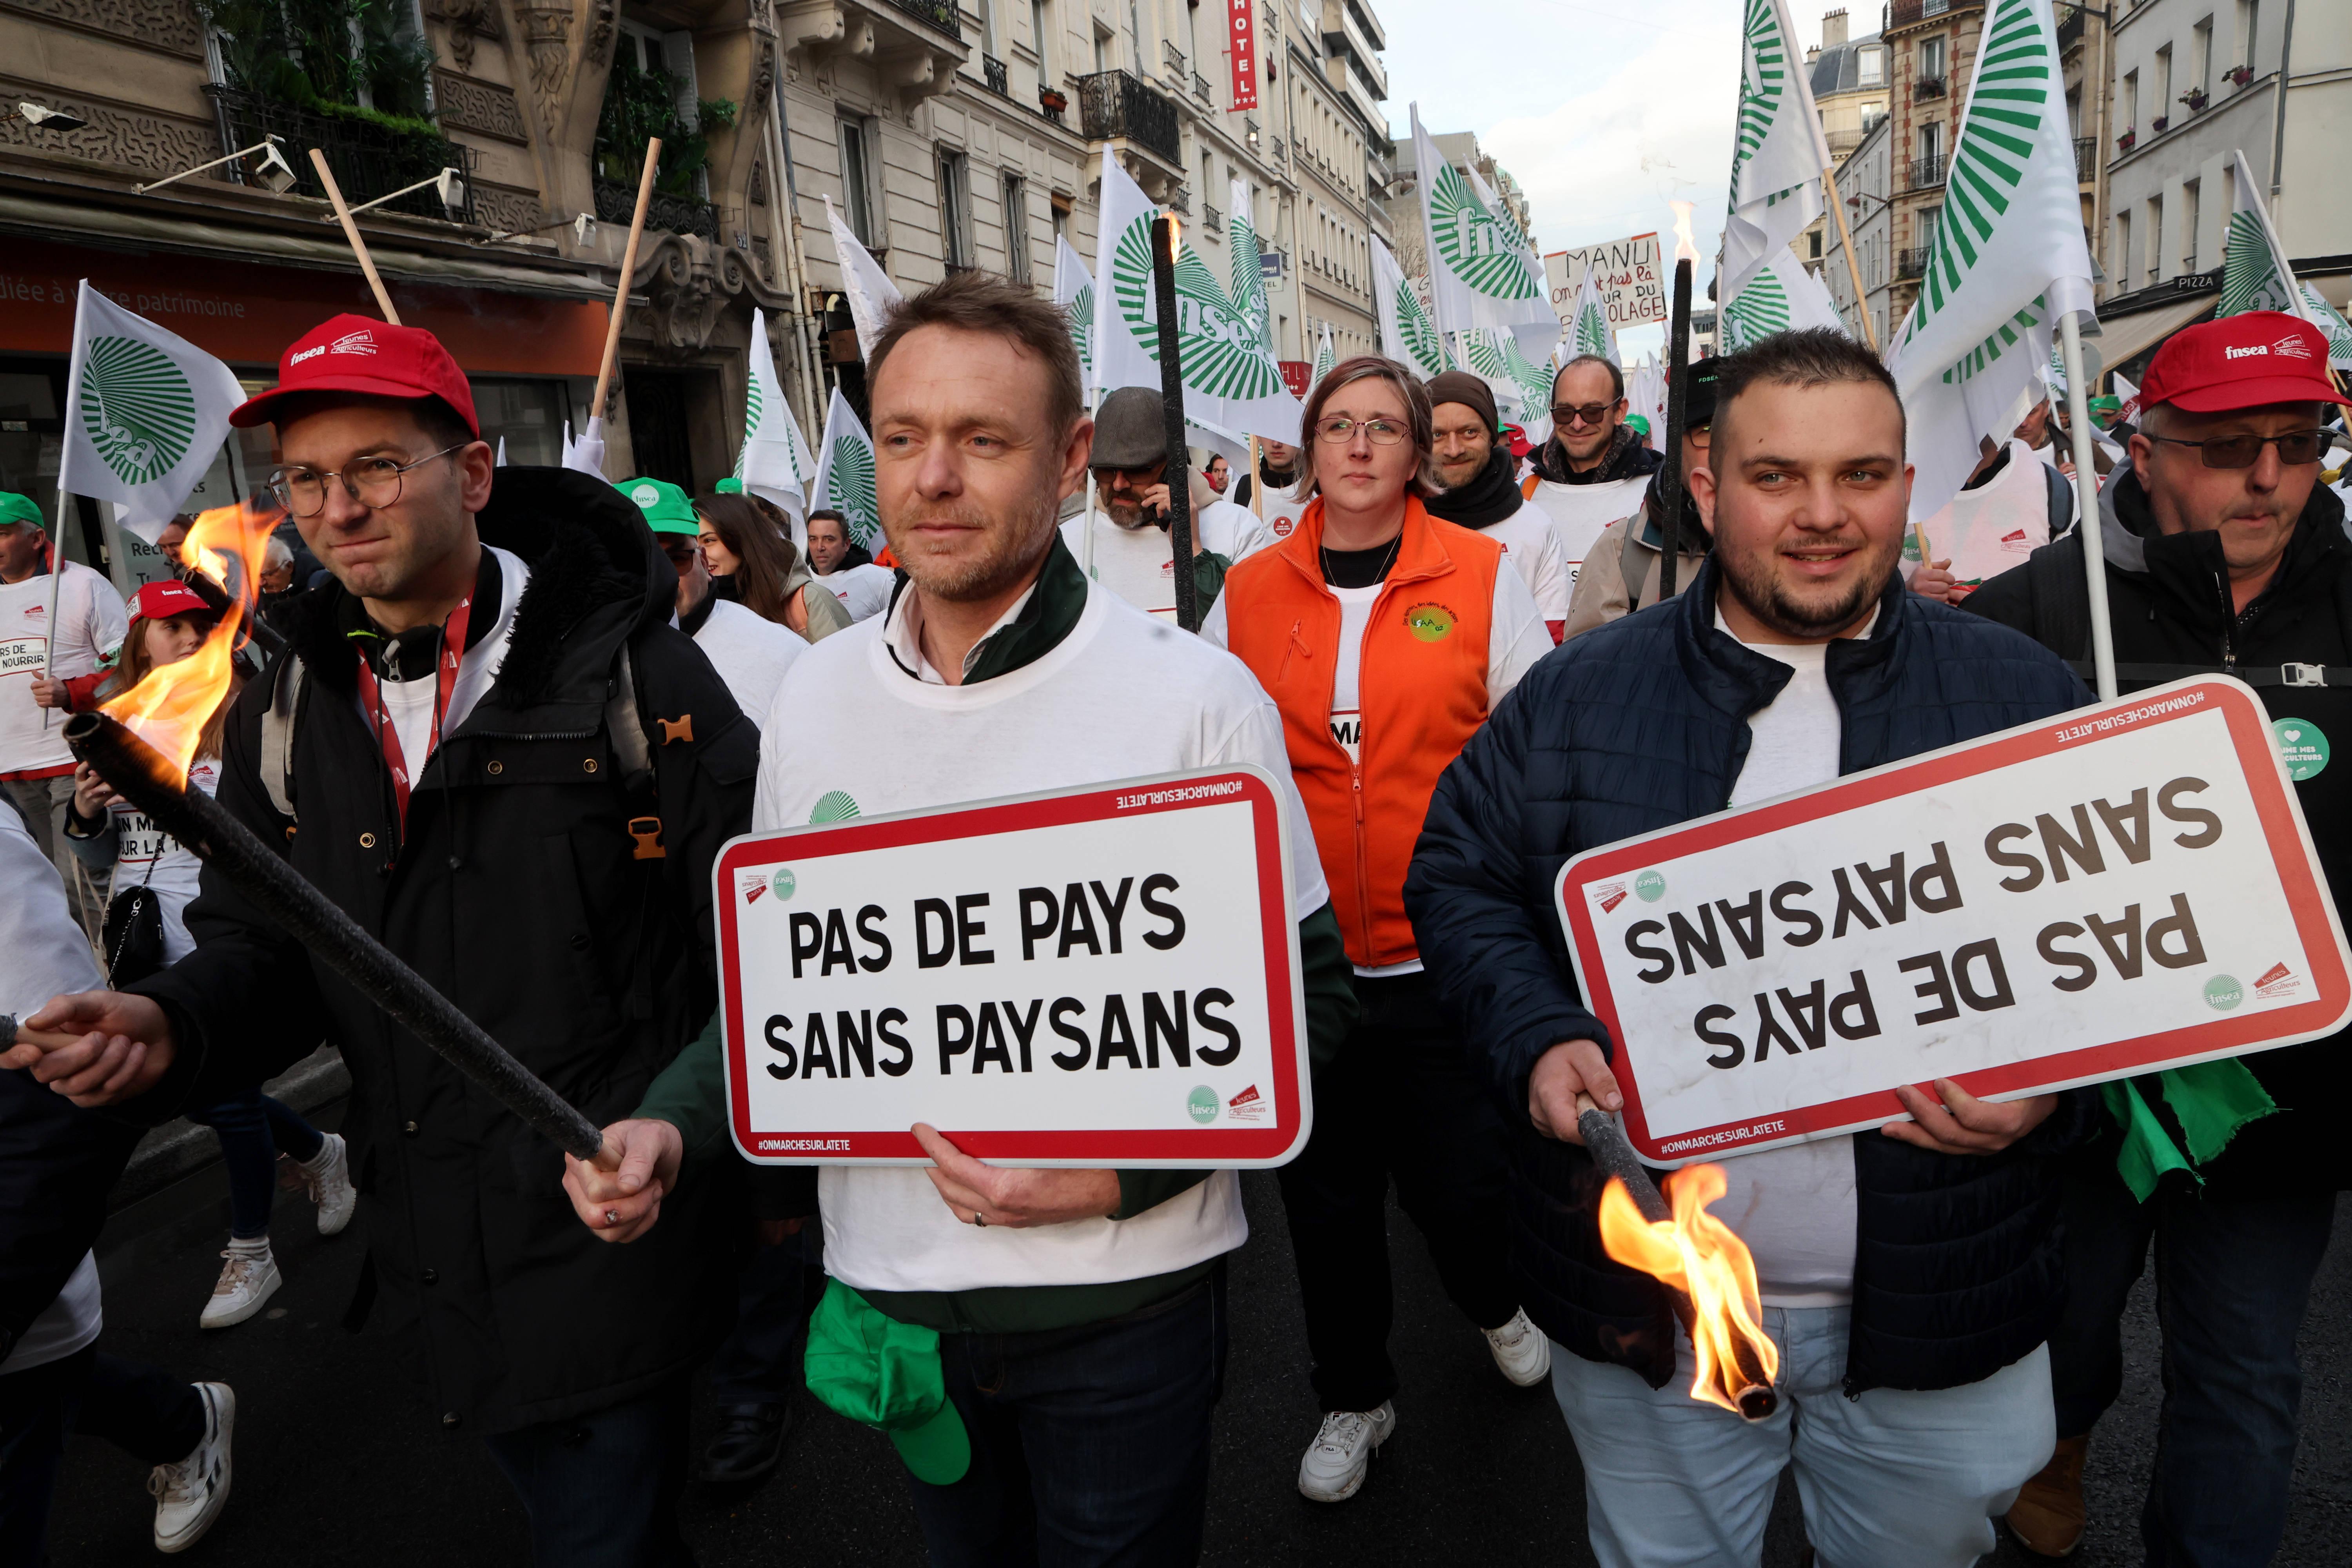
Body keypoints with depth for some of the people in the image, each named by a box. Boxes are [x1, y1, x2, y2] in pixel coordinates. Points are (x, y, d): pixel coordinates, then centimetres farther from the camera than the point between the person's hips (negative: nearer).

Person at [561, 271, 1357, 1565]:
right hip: (888, 1278, 4)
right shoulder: (816, 693, -1)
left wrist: (1123, 1168, -21)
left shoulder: (1197, 697, -15)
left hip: (1122, 1289, -4)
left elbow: (1302, 991, -10)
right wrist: (672, 1124, -6)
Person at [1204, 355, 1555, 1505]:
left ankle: (1498, 1302, 46)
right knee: (1327, 1191, 14)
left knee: (1454, 1179, 9)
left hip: (1445, 956, -2)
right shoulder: (1250, 591, 3)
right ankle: (1354, 1398, 38)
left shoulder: (1481, 575, -2)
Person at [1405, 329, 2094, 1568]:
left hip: (1936, 1315, 1)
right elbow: (1459, 877, 1)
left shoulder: (2027, 698, -1)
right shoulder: (1578, 694, -2)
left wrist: (2050, 1085, -16)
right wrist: (1537, 1043, -15)